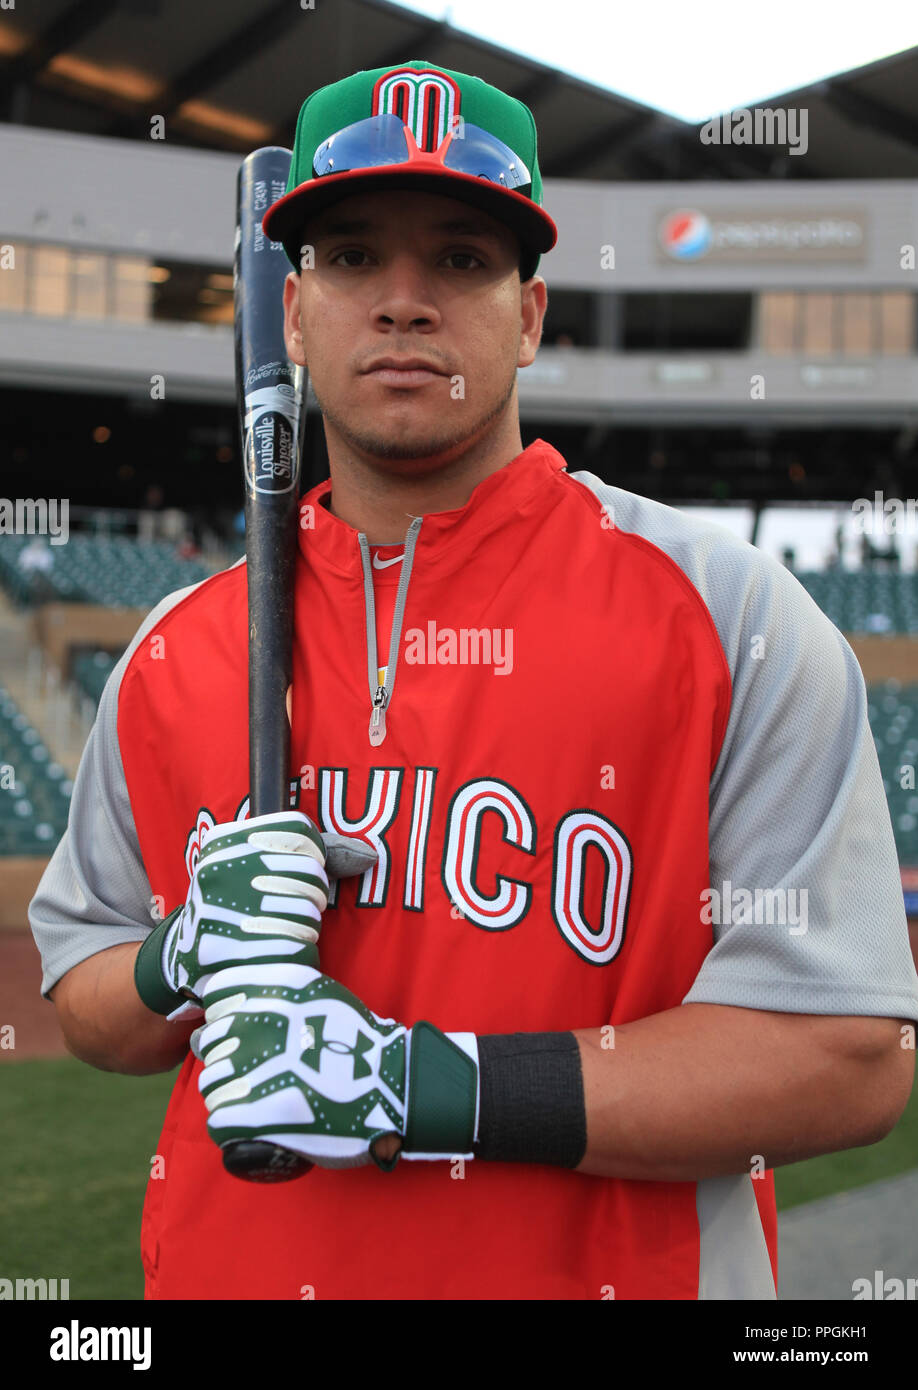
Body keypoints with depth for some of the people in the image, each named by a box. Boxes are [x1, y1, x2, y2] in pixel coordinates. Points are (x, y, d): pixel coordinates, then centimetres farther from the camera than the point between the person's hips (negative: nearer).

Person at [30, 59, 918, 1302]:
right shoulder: (178, 652, 1)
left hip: (610, 1270, -3)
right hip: (224, 1267, 3)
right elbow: (81, 999, 10)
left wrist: (432, 1083, -22)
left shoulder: (727, 616, -11)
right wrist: (189, 958, -12)